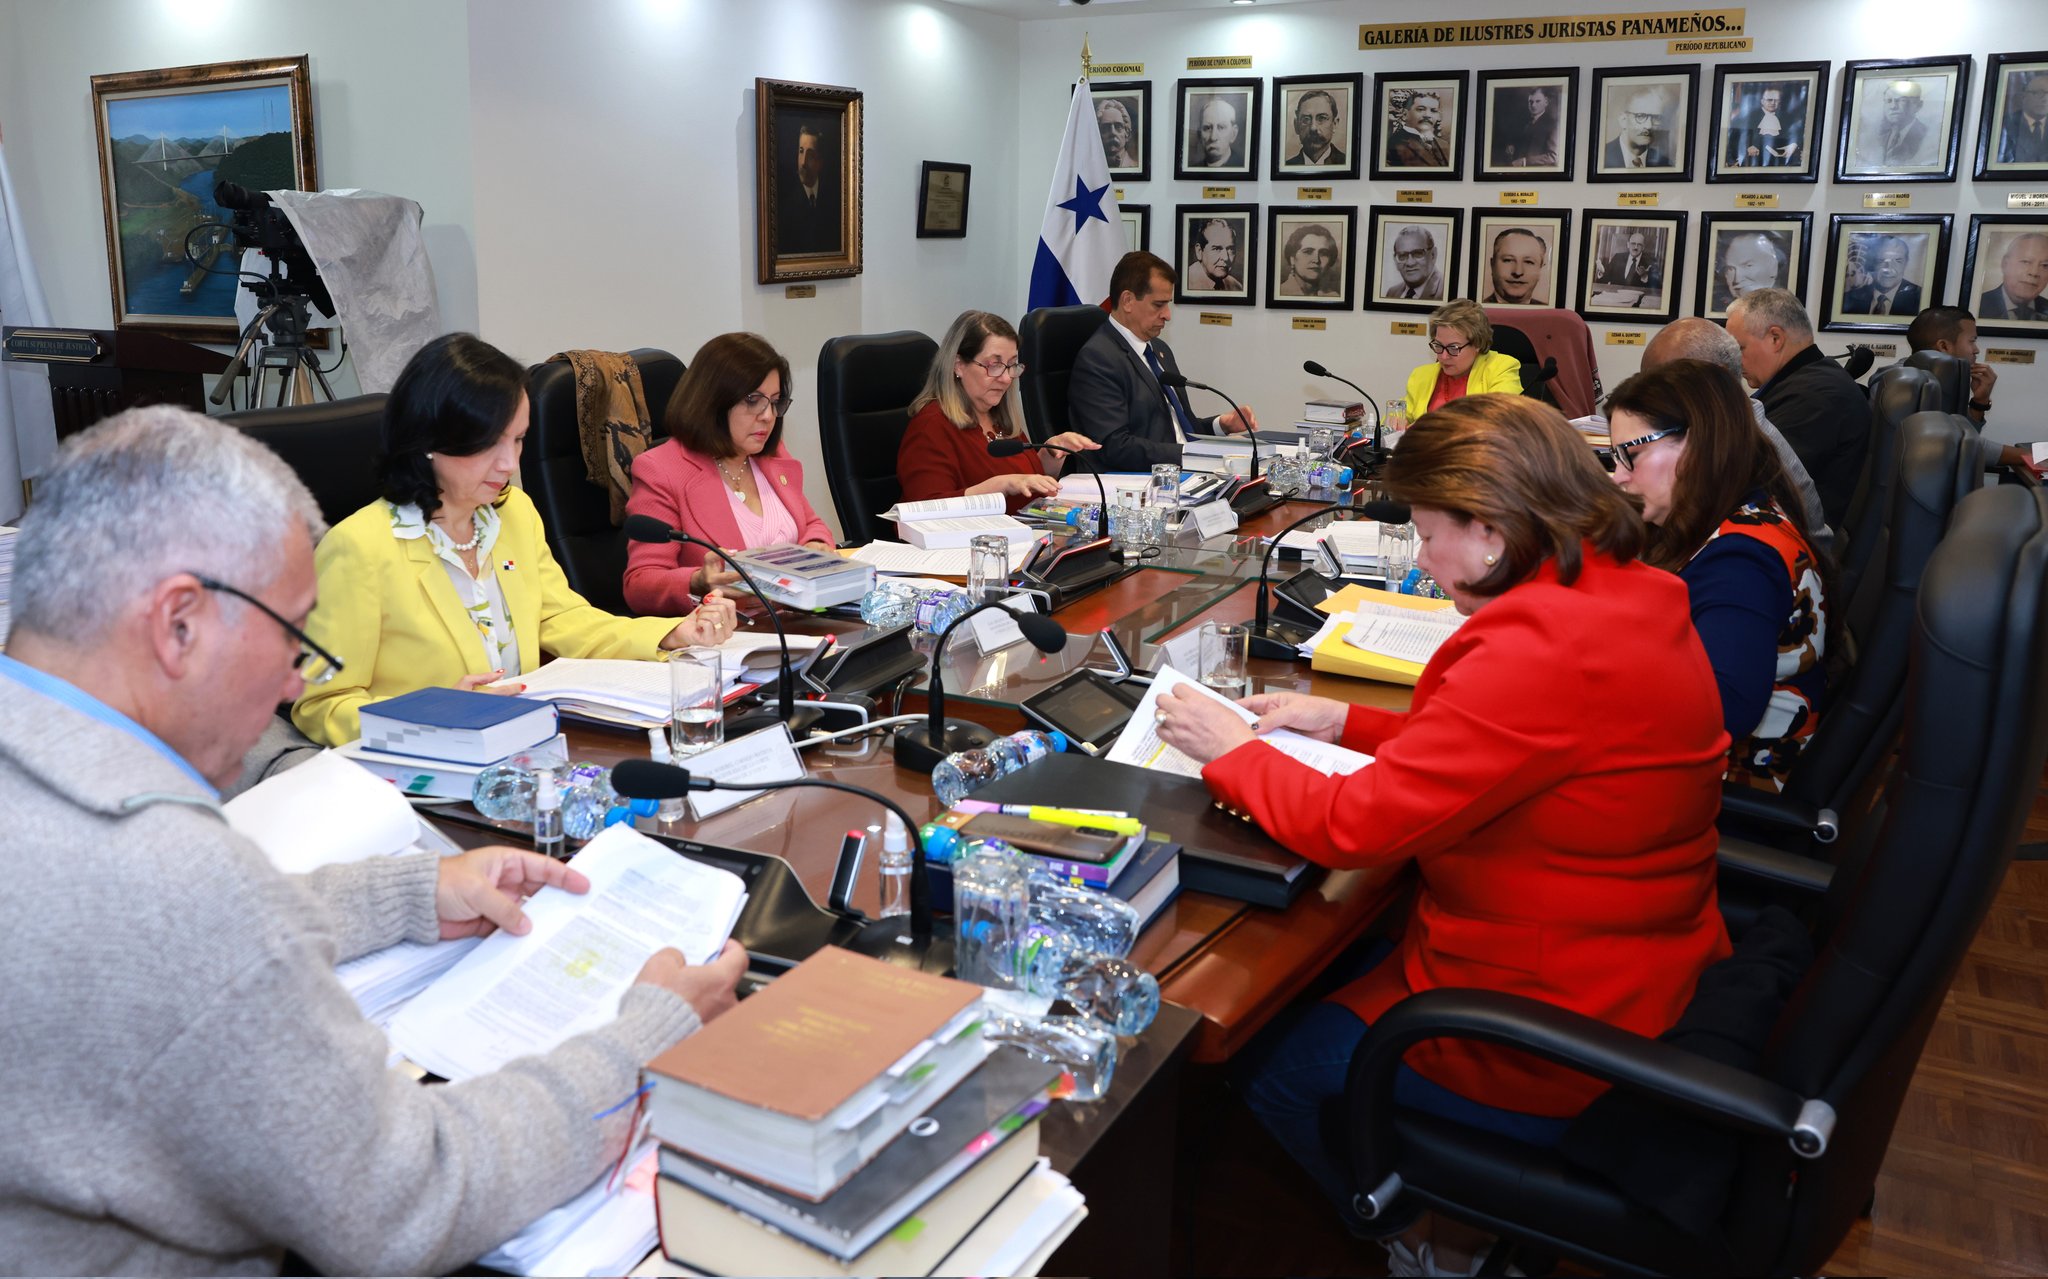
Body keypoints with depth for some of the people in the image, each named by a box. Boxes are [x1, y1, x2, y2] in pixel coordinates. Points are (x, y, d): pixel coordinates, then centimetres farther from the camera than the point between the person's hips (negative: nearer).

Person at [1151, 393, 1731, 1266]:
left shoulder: (1544, 654, -31)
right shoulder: (1630, 595, 0)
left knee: (1266, 1059, 5)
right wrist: (1347, 725, 6)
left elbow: (1352, 825, -26)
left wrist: (1230, 750, -10)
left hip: (1552, 1050, -9)